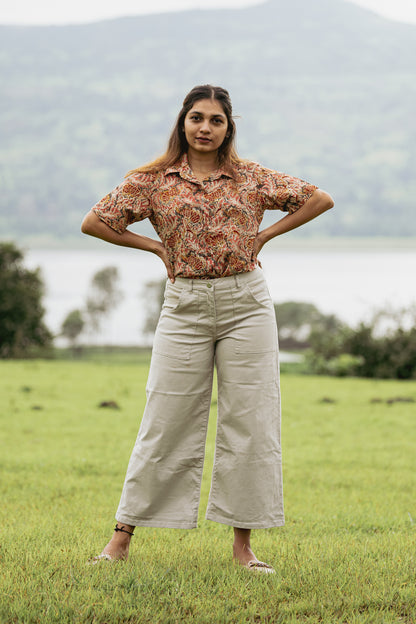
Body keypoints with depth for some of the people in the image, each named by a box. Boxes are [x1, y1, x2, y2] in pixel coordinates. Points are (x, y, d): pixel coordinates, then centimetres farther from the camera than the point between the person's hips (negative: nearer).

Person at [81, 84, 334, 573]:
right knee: (165, 422, -1)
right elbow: (94, 222, 6)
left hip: (246, 303, 1)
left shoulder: (251, 179, 5)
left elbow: (319, 199, 11)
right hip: (185, 307, -1)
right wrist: (156, 246, 2)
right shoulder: (153, 181, 4)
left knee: (249, 421, 0)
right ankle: (122, 537, 8)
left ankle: (243, 543, 8)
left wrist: (264, 235, 5)